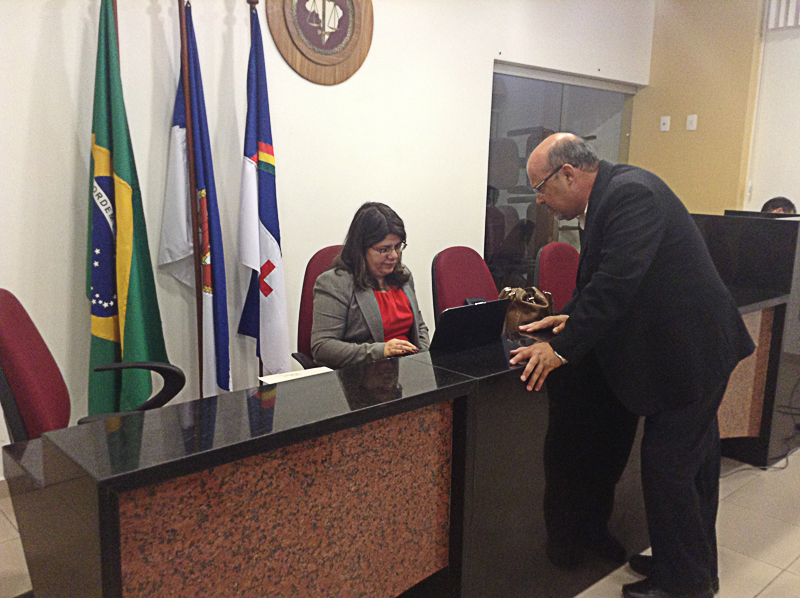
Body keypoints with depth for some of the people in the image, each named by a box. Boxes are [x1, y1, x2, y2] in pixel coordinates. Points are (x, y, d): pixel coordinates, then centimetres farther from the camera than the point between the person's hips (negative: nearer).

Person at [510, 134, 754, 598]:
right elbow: (602, 279, 16)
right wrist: (571, 318, 5)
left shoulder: (630, 193, -22)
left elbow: (617, 282, -29)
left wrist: (562, 348, -25)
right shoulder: (610, 195, 8)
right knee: (693, 464, 21)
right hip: (693, 349, 10)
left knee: (668, 466, 0)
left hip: (690, 352, -10)